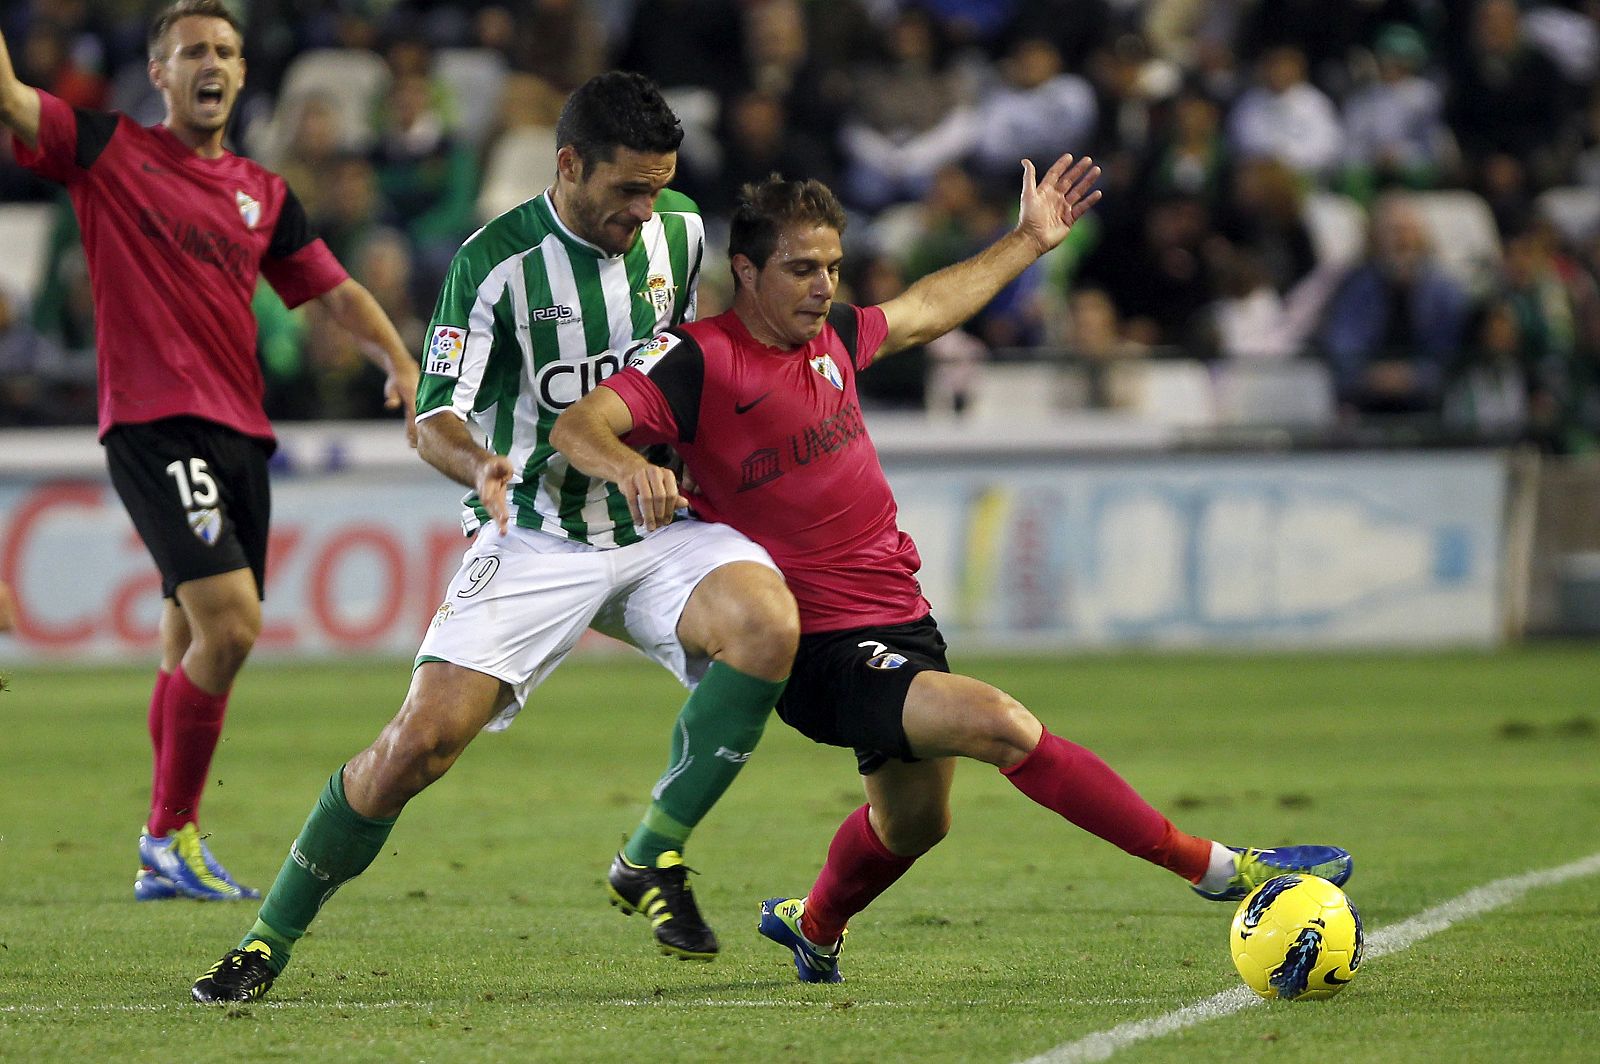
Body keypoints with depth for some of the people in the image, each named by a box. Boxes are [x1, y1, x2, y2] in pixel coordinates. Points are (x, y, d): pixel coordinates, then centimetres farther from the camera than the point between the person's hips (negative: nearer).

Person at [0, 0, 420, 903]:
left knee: (195, 645, 10)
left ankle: (167, 858, 18)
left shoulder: (264, 194, 17)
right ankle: (172, 834, -6)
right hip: (154, 423, -6)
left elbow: (337, 292, 17)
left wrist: (400, 362, 1)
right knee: (229, 622, -18)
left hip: (240, 433, 6)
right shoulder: (108, 152, 2)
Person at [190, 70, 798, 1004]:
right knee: (419, 744, -15)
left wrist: (660, 455, 13)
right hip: (534, 539, -3)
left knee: (769, 624, -28)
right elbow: (435, 418, -13)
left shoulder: (680, 230, 1)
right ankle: (271, 940, 4)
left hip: (659, 526, 3)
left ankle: (653, 859, -14)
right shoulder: (497, 261, -13)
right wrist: (481, 468, -34)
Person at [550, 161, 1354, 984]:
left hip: (902, 621, 9)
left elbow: (924, 312, 28)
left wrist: (1029, 240, 35)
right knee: (999, 725, -26)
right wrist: (630, 469, -46)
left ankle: (813, 926, 54)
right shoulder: (700, 359, -14)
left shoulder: (829, 334, 8)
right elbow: (576, 428, -24)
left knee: (914, 824, 24)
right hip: (824, 646, -9)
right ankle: (1218, 869, -26)